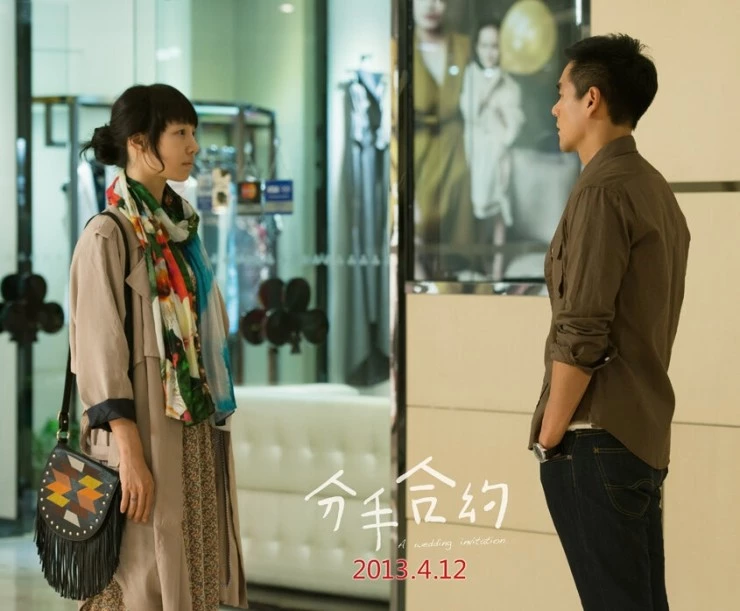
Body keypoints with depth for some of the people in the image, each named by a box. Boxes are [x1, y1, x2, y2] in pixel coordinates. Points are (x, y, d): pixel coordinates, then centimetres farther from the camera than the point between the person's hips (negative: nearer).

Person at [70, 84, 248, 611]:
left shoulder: (178, 227, 12)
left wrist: (212, 437, 15)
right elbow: (102, 350, -15)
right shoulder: (108, 236, -12)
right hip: (145, 430, -8)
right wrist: (129, 453, -20)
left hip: (195, 432, 8)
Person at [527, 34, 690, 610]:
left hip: (597, 438, -9)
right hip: (644, 434, 9)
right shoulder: (656, 189, 13)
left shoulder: (603, 190, -14)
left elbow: (581, 333, -19)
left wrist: (550, 435, -11)